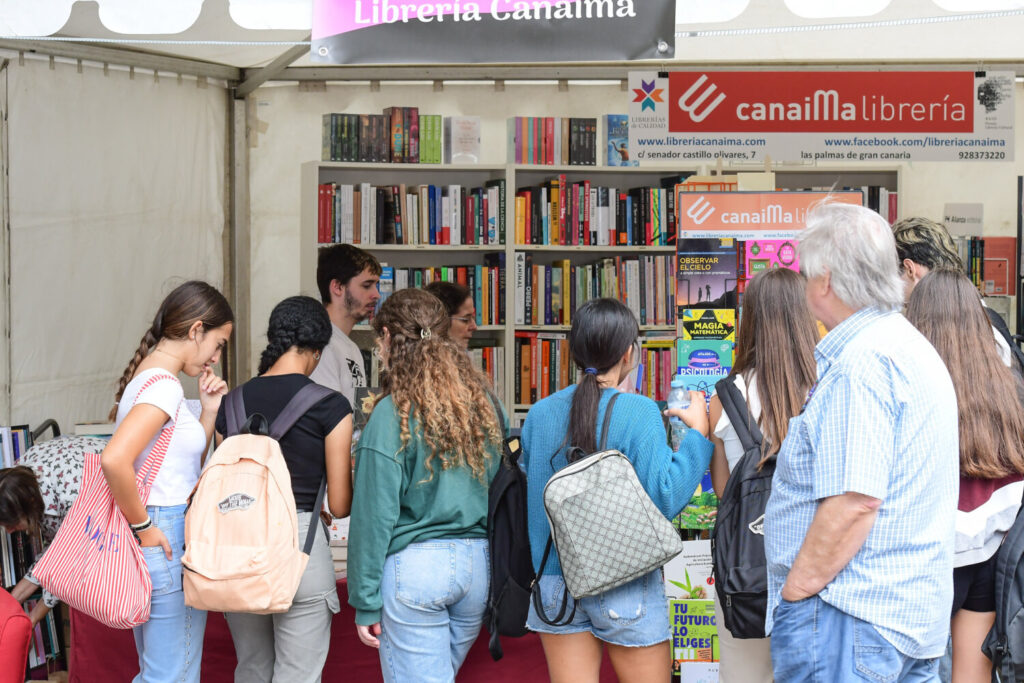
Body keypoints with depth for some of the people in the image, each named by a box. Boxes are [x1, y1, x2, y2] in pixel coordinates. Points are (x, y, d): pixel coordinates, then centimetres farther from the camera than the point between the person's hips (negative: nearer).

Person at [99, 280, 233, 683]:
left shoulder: (147, 377, 14)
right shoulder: (163, 385, -16)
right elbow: (114, 460, -31)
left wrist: (208, 411, 10)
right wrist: (143, 527, -20)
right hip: (169, 542, -10)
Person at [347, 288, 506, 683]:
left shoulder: (392, 415, -11)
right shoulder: (487, 405, 5)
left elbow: (374, 514, -10)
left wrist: (365, 602, -4)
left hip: (415, 566, -6)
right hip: (480, 562, 6)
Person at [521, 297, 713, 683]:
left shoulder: (539, 414, 0)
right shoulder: (638, 412, -14)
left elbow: (526, 492, 9)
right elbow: (665, 498, -19)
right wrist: (697, 431, -10)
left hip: (555, 583, 4)